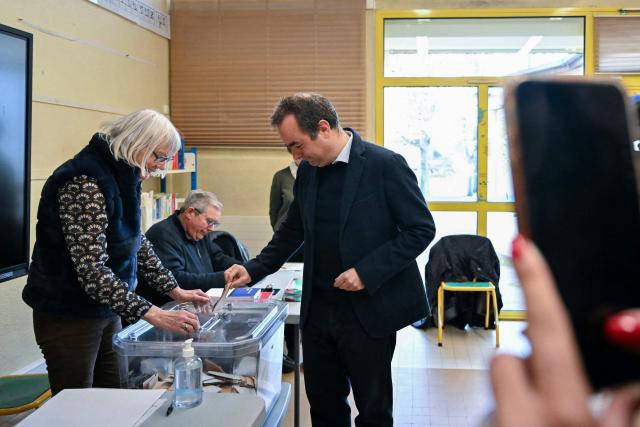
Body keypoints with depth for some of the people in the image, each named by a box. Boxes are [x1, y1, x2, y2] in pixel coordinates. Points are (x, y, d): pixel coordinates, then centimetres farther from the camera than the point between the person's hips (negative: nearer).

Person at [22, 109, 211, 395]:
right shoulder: (85, 182, -24)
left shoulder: (121, 176, 5)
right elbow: (91, 271, -30)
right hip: (68, 316, -9)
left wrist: (174, 290, 7)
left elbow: (137, 242, 15)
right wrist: (153, 315, -32)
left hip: (105, 309, 9)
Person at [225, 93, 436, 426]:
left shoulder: (385, 165, -13)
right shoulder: (307, 171, 6)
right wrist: (254, 269, 5)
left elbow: (421, 229, -11)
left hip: (368, 310, -5)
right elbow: (293, 230, 17)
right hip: (318, 309, 6)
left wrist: (367, 272, -19)